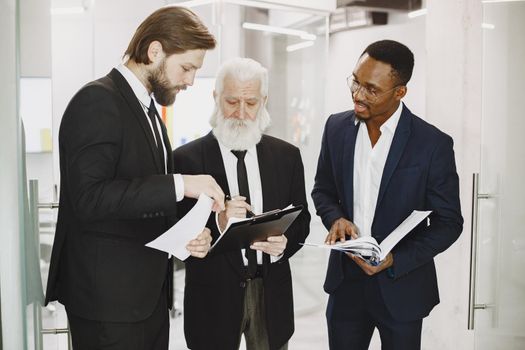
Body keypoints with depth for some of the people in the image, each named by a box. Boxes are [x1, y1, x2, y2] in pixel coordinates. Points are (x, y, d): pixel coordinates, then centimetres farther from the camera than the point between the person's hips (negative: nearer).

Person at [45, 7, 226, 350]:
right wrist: (179, 184, -26)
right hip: (109, 296, -8)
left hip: (150, 292, 9)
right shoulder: (97, 101, -13)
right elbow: (89, 198, -24)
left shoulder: (149, 110, 15)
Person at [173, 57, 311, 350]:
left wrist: (284, 243, -15)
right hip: (213, 296, -3)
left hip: (272, 294, 3)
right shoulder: (187, 158, -7)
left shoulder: (287, 156, 4)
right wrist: (217, 223, -28)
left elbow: (301, 219, 6)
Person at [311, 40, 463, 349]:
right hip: (346, 281, 3)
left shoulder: (433, 144, -14)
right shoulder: (337, 127, -3)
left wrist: (396, 260, -20)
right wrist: (335, 218, -11)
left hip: (401, 287, -3)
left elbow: (449, 222, -8)